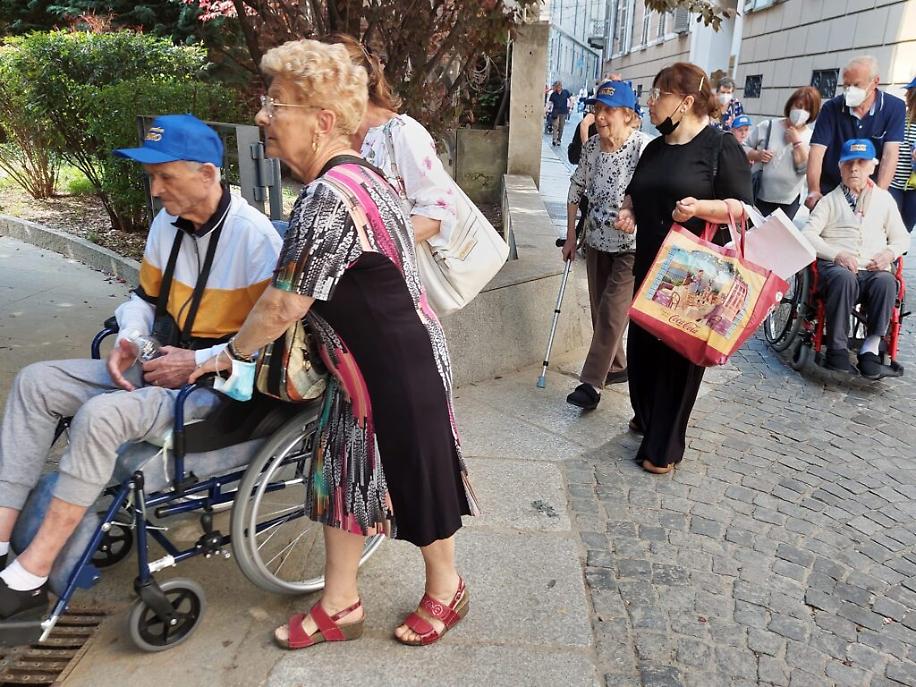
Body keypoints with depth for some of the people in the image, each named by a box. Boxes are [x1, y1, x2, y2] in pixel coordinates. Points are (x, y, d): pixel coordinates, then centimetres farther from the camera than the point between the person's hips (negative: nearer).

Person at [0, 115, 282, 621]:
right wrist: (126, 341, -1)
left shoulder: (253, 234, -17)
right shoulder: (167, 222, 6)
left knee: (101, 414, -28)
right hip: (167, 363, 9)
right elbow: (147, 296, 19)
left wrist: (199, 363, -20)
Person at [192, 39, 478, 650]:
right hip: (366, 365, 10)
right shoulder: (359, 175, 5)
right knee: (343, 476, 16)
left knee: (418, 481, 11)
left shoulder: (328, 197, -26)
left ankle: (446, 591, 37)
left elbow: (283, 306, -22)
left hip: (401, 370, -10)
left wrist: (228, 356, -4)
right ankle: (339, 605, 33)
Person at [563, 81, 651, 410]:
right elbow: (576, 189, 8)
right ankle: (615, 367, 33)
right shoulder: (591, 146, 0)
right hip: (597, 241, 7)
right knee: (600, 310, 14)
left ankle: (591, 383, 2)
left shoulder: (644, 147, -19)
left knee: (611, 312, -6)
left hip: (631, 246, -6)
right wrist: (571, 236, 9)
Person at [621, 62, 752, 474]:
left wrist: (700, 207, -28)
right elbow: (636, 193, 25)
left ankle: (664, 447, 14)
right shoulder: (655, 149, 13)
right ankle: (646, 417, 36)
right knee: (641, 343, 11)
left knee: (678, 352, 1)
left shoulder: (722, 147, -8)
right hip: (651, 267, 7)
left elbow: (741, 207, -11)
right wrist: (628, 211, 3)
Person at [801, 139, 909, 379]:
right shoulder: (830, 200, 16)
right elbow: (808, 234, 1)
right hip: (836, 266, -2)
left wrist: (889, 252, -2)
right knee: (844, 278, -37)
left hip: (874, 269, 2)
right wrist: (837, 254, -14)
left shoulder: (884, 198, 23)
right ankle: (837, 350, -34)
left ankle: (870, 348, -30)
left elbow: (902, 238, 22)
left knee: (886, 282, -33)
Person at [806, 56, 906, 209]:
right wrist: (814, 191, -26)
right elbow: (817, 151, -13)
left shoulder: (895, 108, -6)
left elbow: (890, 154, -13)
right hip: (829, 190, 1)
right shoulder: (831, 108, -5)